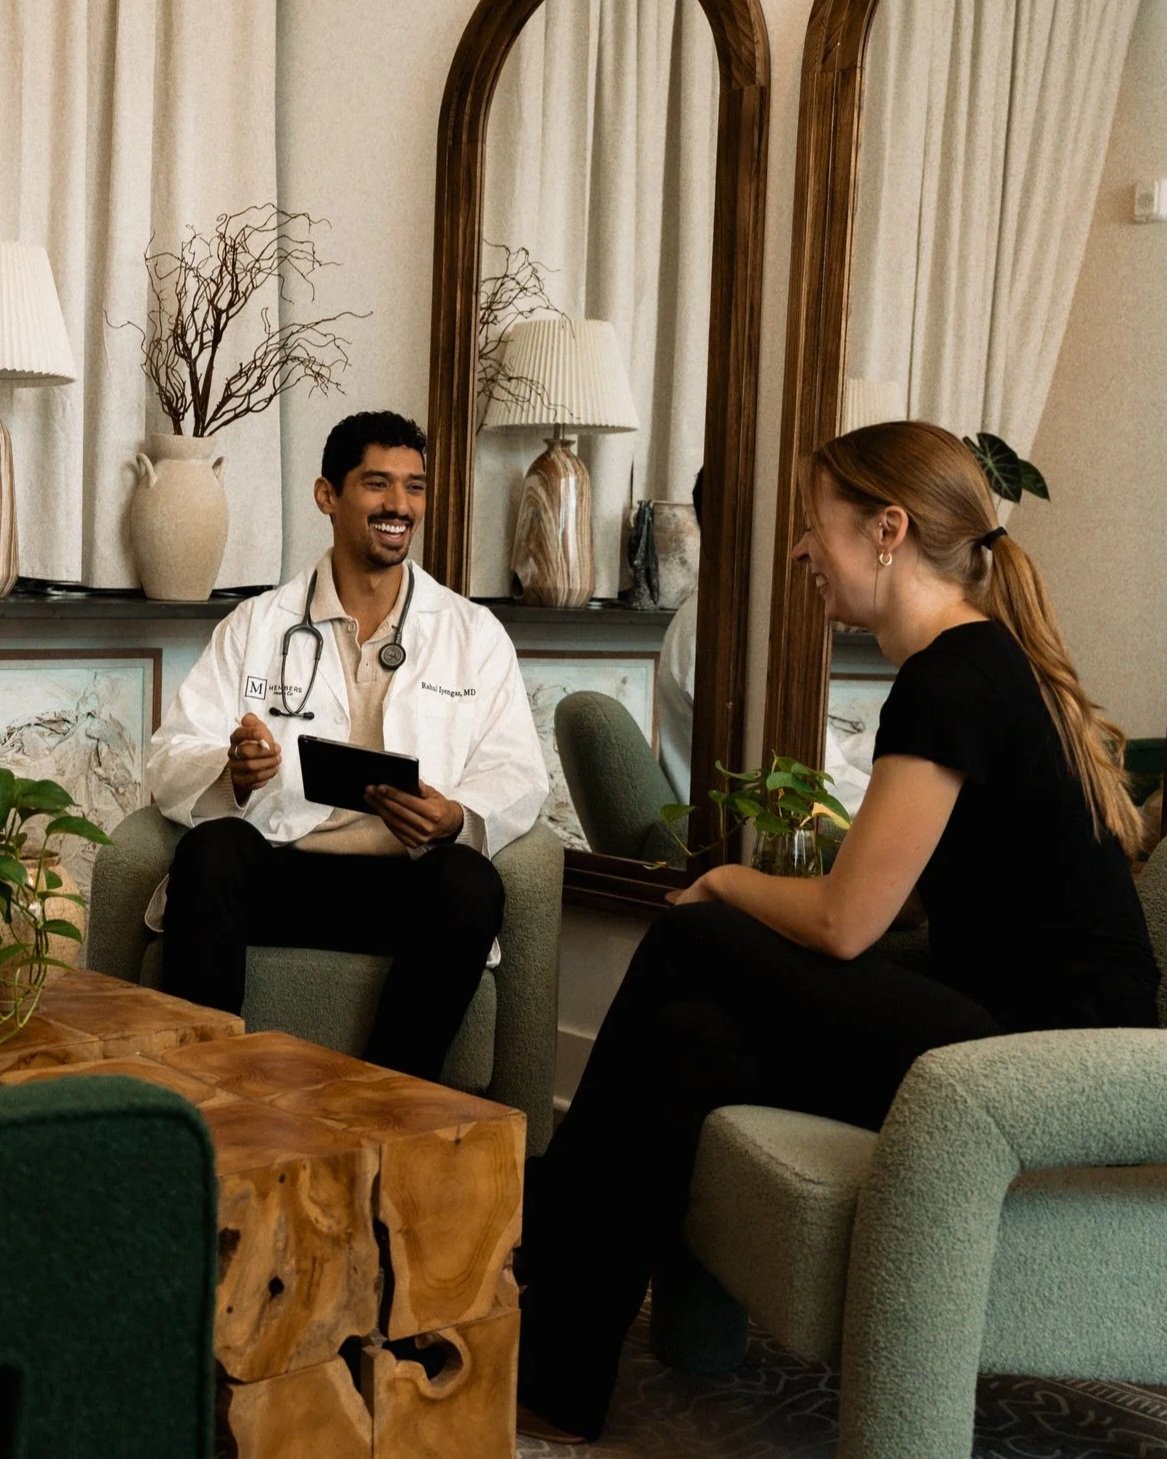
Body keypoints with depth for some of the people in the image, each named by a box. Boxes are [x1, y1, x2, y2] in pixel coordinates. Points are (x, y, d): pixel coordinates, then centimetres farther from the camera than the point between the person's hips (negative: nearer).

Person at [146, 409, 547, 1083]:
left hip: (410, 877, 0)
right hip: (275, 868, 0)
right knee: (211, 847, -31)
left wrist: (457, 819, -20)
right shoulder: (256, 625, 13)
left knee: (471, 881, -32)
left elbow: (518, 777, 4)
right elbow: (172, 763, 5)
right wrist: (231, 772, -20)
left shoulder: (475, 634, 13)